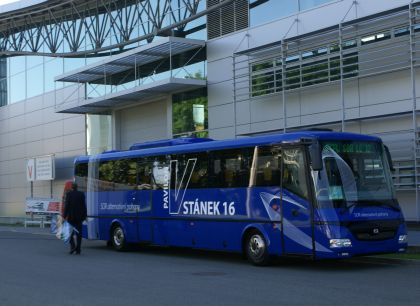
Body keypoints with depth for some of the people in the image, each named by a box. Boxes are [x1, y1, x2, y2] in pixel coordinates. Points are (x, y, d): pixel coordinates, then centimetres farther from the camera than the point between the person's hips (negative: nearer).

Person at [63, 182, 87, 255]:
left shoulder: (69, 194, -5)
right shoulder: (81, 194, 2)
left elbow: (67, 205, -8)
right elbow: (84, 206, 2)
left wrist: (65, 216, -5)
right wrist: (85, 216, 8)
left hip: (71, 216, -2)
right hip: (79, 216, 2)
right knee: (78, 233, 6)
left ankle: (72, 246, -9)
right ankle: (78, 250, 3)